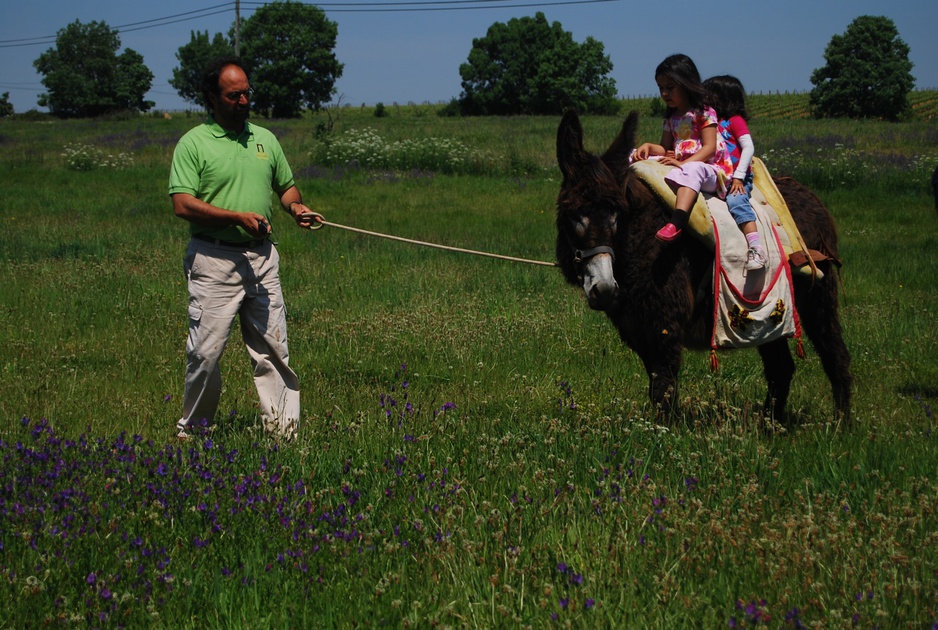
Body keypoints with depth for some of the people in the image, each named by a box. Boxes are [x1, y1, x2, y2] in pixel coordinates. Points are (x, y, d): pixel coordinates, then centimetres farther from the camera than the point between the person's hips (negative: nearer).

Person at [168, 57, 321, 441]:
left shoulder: (265, 139, 14)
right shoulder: (193, 143, -3)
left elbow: (285, 186, 24)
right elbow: (182, 204, -12)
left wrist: (296, 207, 1)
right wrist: (238, 216, -18)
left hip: (262, 257, 5)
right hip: (214, 260, -5)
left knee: (273, 349, 3)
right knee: (206, 351, -3)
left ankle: (283, 429, 6)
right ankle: (191, 430, 13)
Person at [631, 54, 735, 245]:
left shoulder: (704, 113, -4)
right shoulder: (671, 117, 16)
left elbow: (709, 148, -14)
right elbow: (666, 150, 15)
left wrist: (683, 163, -27)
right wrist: (648, 147, -7)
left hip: (711, 170, -8)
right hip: (681, 166, 8)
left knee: (691, 170, -42)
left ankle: (677, 221, -63)